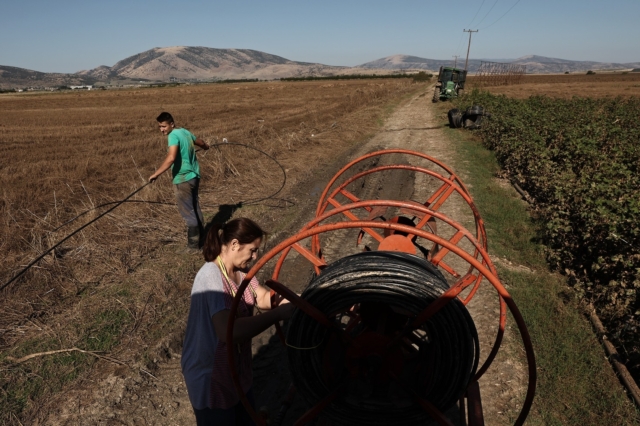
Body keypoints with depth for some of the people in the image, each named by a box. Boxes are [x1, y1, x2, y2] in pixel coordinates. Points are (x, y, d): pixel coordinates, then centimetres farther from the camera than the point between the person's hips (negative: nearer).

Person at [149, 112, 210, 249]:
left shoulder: (173, 135, -17)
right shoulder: (185, 131, 9)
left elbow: (171, 158, -31)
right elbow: (201, 143, 27)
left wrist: (156, 174, -28)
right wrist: (206, 146, 50)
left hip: (182, 179, -9)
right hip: (194, 176, 9)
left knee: (187, 212, -2)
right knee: (195, 207, 19)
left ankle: (193, 244, 3)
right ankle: (201, 236, 31)